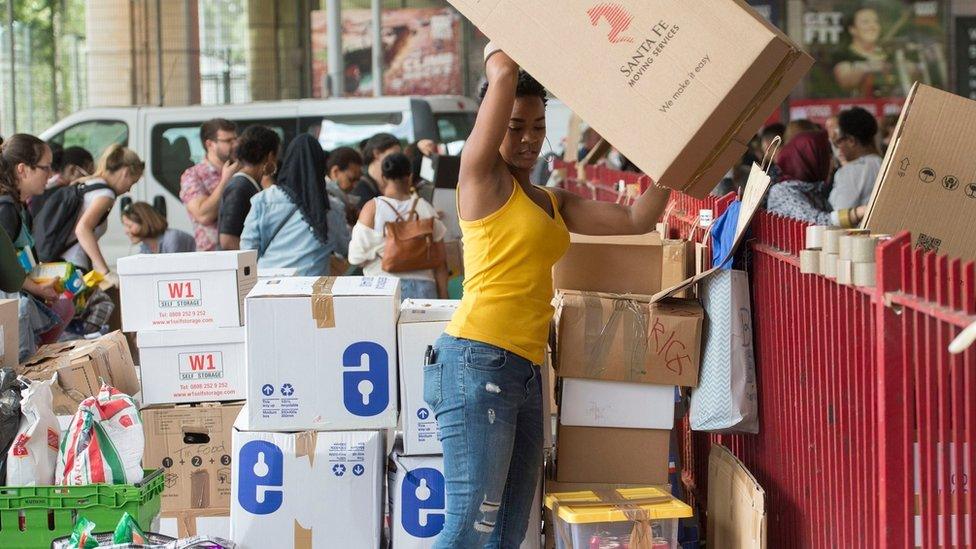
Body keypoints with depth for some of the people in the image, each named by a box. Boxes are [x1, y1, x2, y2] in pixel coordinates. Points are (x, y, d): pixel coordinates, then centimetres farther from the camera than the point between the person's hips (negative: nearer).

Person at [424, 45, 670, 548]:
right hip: (479, 362, -8)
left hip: (525, 372, 8)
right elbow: (502, 72, -8)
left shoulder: (554, 204, 22)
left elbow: (636, 219, 20)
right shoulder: (482, 176, -1)